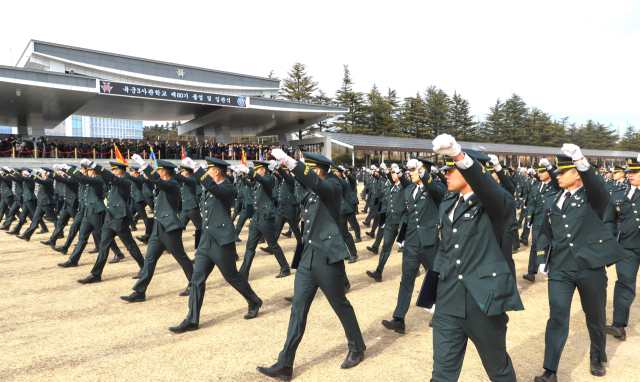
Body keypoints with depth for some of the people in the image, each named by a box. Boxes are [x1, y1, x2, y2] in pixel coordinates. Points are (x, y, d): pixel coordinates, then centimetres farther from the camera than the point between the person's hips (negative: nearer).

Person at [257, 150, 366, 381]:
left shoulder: (333, 186, -12)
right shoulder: (312, 194, 13)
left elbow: (316, 184, -32)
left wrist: (288, 160, -38)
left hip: (328, 259, -7)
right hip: (308, 259, 7)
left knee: (341, 305, 10)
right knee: (298, 310, 6)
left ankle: (357, 348, 33)